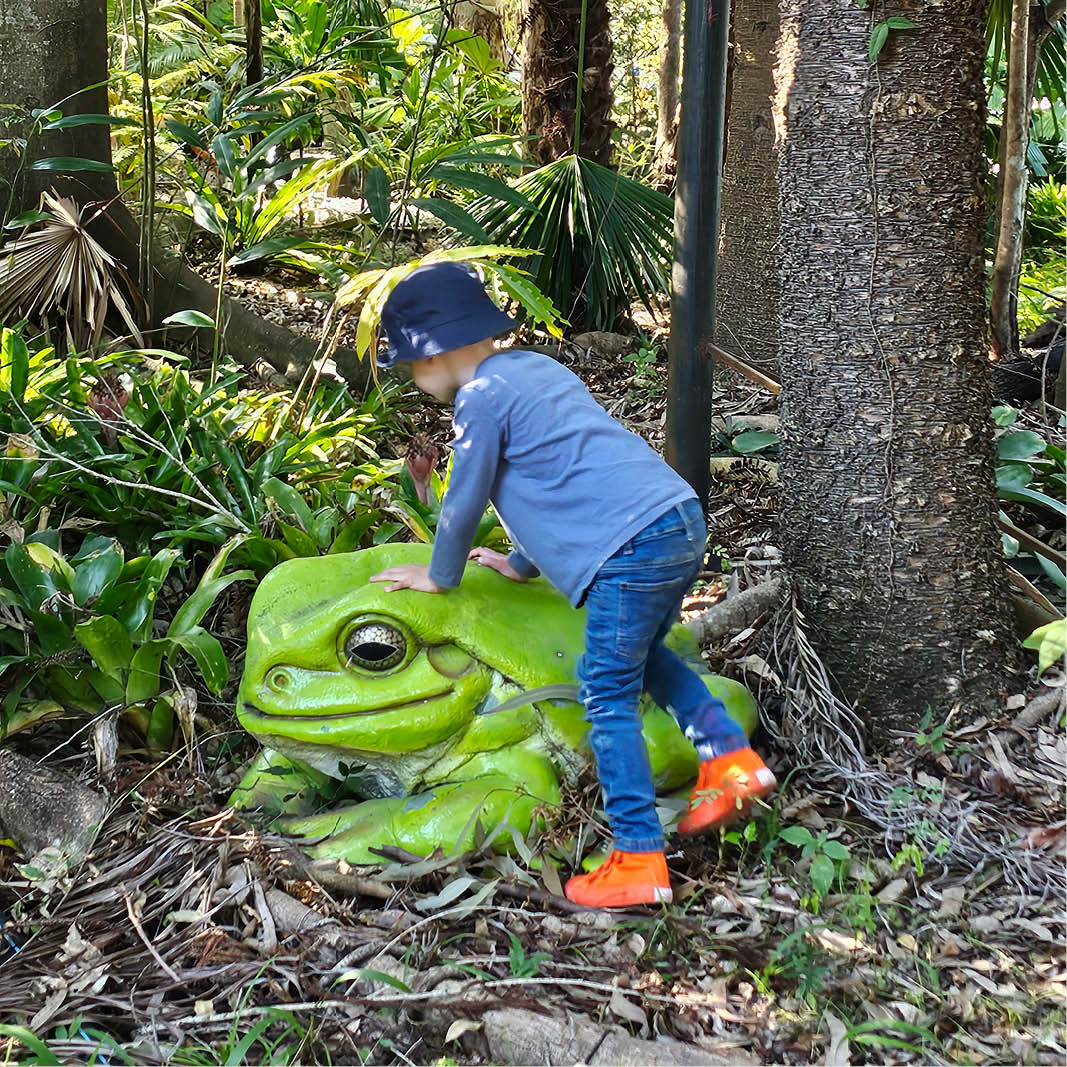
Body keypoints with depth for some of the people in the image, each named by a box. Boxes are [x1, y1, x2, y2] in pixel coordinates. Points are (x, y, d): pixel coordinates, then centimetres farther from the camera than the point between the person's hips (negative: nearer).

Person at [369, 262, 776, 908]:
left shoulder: (481, 396, -4)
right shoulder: (535, 366, 23)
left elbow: (466, 502, 3)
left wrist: (440, 576, 19)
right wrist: (521, 564, 38)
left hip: (633, 549, -9)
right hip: (684, 517, 9)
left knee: (608, 697, -2)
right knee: (641, 652, 28)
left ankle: (639, 861, -1)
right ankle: (730, 756, 18)